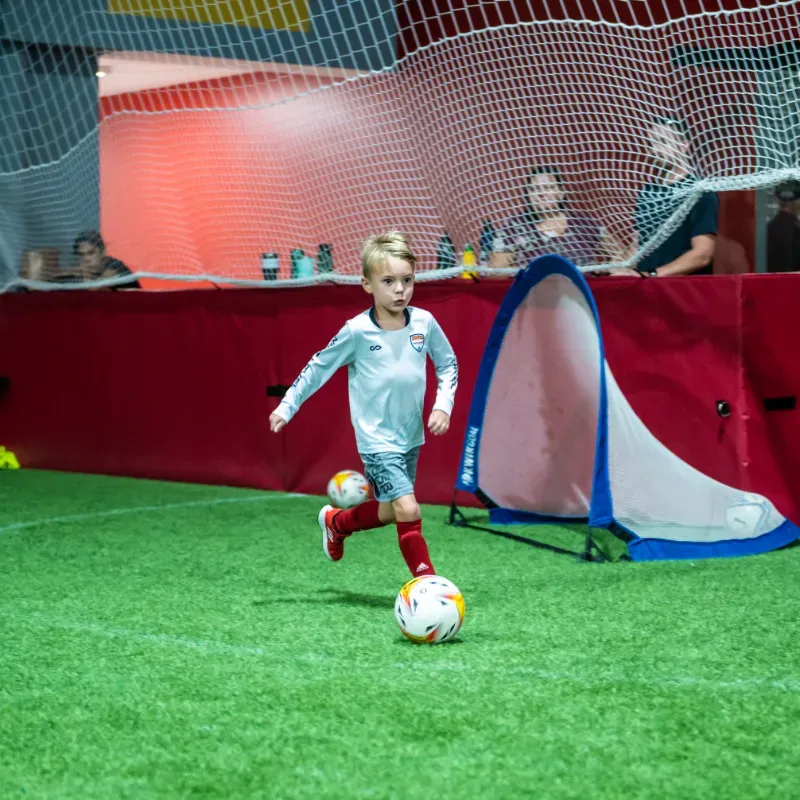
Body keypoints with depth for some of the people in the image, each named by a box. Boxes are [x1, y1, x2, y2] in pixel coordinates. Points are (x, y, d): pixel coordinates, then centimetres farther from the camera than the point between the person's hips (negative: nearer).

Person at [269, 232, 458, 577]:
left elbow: (448, 364, 10)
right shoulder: (357, 331, -15)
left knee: (389, 512, 19)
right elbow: (318, 367, -2)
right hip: (377, 440, -5)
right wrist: (286, 407, 2)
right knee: (408, 511, -17)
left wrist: (443, 405, -2)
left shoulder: (424, 323, -5)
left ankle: (335, 522, 49)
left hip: (411, 436, 5)